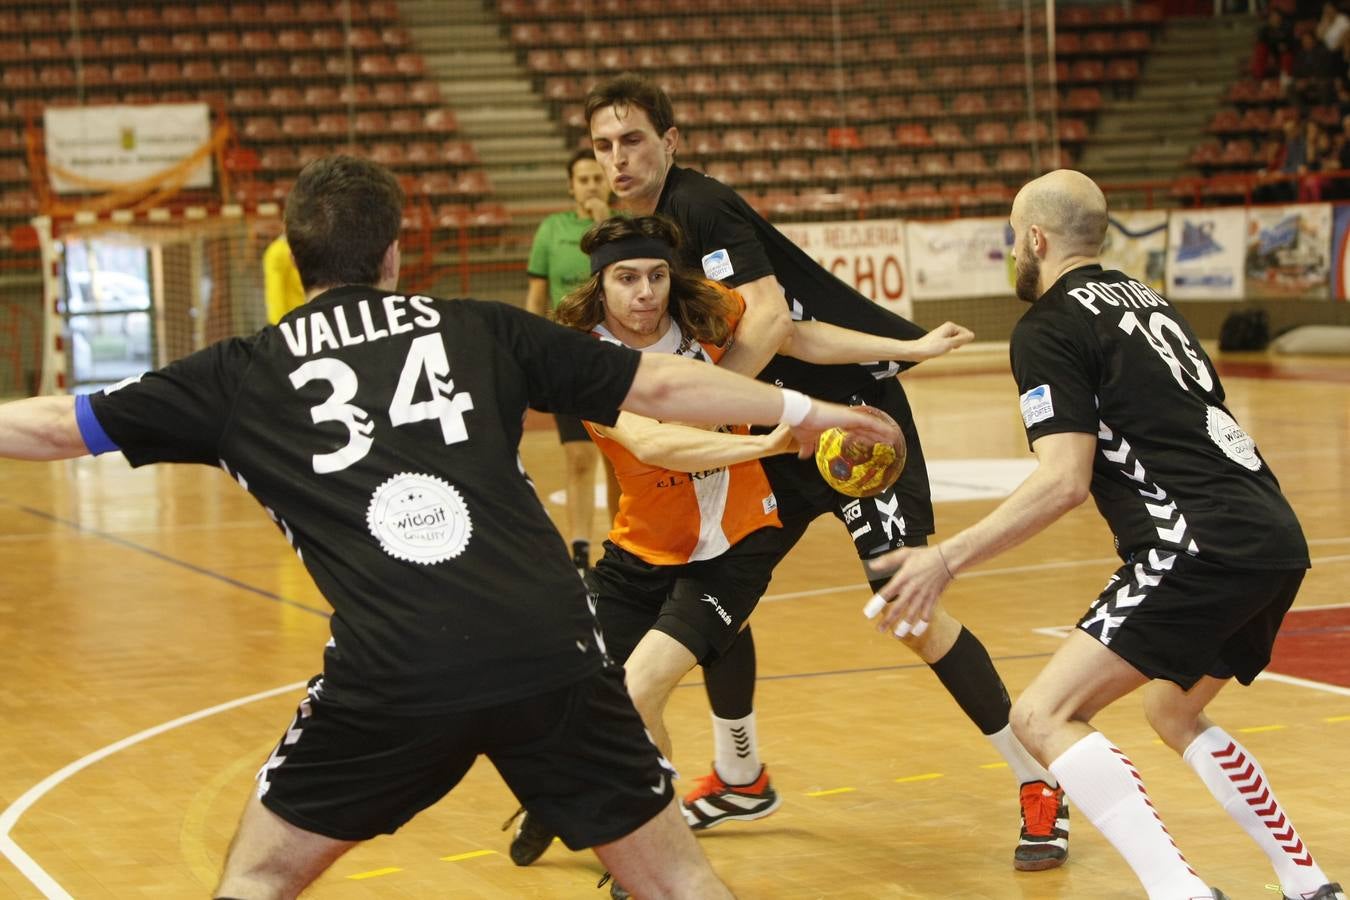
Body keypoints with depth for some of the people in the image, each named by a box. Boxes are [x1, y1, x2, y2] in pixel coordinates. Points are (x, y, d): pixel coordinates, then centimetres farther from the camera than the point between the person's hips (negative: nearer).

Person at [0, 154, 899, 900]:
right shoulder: (478, 329, 18)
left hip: (392, 672, -1)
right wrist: (805, 411, 32)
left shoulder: (243, 374, 16)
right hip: (549, 649, 1)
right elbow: (662, 385, 20)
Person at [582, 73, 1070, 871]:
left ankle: (1039, 782, -2)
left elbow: (769, 318, -31)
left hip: (850, 398, -9)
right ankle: (739, 777, 26)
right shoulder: (646, 228, 9)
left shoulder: (700, 208, -18)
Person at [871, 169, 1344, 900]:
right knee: (1174, 711, 29)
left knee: (1044, 716, -9)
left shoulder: (1048, 327, -2)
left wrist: (947, 559, -13)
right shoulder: (1143, 298, 21)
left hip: (1204, 549, -9)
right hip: (1277, 538, 9)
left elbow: (1064, 482, -13)